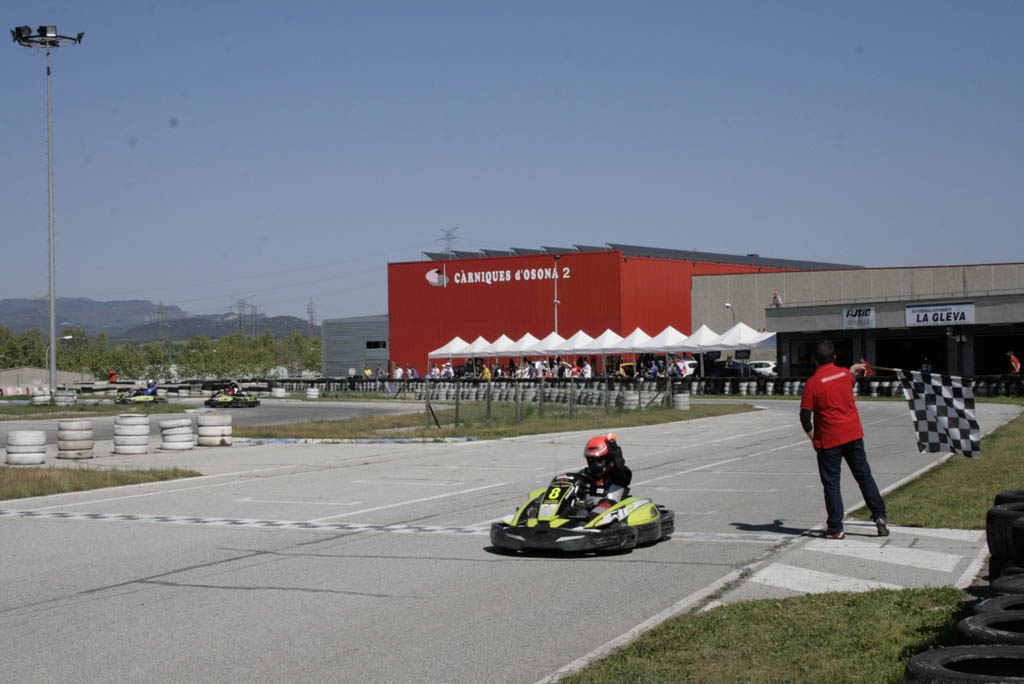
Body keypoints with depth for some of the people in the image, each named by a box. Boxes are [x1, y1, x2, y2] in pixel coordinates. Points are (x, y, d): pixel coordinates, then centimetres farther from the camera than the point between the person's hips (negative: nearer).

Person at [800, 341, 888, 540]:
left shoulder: (812, 383, -13)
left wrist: (812, 436, 5)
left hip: (828, 440, -4)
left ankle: (835, 528, 2)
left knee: (831, 483, 2)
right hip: (853, 434, 4)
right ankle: (880, 516, 14)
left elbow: (805, 416, -12)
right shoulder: (845, 374, 2)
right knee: (864, 476, 14)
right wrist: (854, 368, 52)